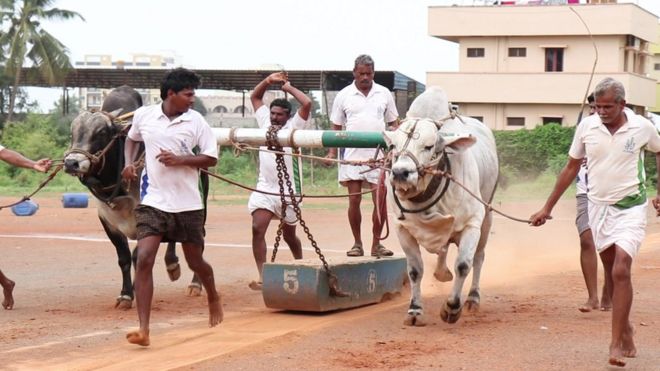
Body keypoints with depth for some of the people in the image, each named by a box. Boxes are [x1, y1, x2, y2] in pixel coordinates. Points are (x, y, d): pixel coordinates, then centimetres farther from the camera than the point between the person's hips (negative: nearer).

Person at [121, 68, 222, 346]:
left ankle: (213, 298, 47)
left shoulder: (196, 121, -4)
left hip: (188, 205, 0)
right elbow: (132, 139, 21)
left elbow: (211, 158, -2)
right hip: (153, 203, 0)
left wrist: (180, 160, -17)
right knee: (144, 259, -16)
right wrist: (129, 163, 3)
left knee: (195, 262, 14)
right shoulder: (143, 115, -1)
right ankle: (143, 330, -16)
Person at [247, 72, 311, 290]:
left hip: (288, 190, -3)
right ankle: (262, 277, -20)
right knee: (257, 228, -17)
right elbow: (254, 97, 19)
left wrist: (289, 88, -5)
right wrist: (269, 80, 6)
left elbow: (307, 104, -17)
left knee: (289, 235, 13)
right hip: (265, 188, 3)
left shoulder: (293, 126, -3)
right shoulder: (265, 122, 8)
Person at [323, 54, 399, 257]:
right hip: (352, 155, -1)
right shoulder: (343, 96, 4)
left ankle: (376, 244, 8)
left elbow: (394, 124, 12)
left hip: (379, 155, 1)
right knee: (354, 200, 0)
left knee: (380, 200, -2)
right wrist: (332, 152, -2)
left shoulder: (384, 94, 7)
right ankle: (357, 243, 10)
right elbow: (336, 127, 9)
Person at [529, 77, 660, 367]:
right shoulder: (587, 127, -5)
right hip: (598, 207, 3)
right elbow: (571, 168, 6)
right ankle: (625, 330, 28)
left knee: (621, 271, -14)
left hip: (630, 208, -3)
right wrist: (547, 208, 6)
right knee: (610, 271, 11)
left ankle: (617, 343, -11)